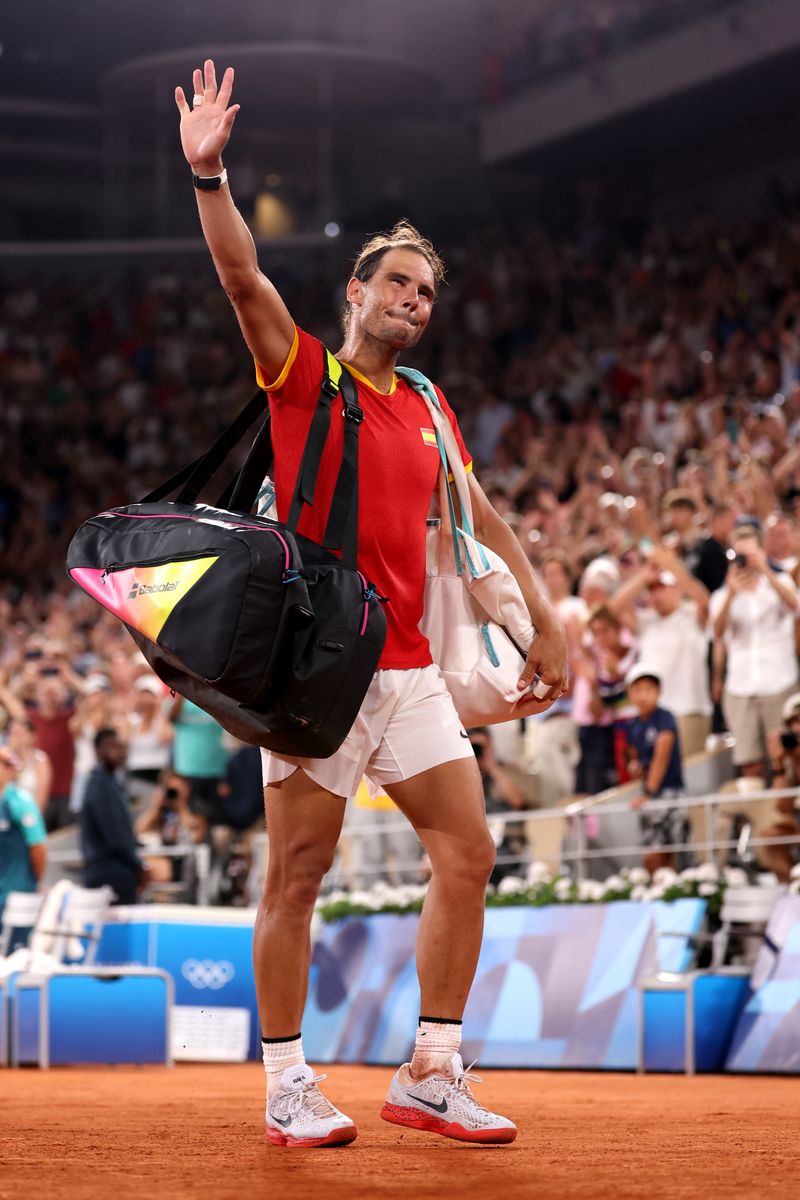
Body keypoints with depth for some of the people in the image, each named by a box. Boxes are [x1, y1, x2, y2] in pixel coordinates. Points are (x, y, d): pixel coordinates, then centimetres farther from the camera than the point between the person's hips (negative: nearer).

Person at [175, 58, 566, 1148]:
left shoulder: (428, 407, 15)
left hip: (409, 668, 6)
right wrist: (208, 172, -27)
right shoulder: (304, 375, 0)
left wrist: (546, 619, 16)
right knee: (297, 873, -2)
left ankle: (432, 1075, 9)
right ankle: (288, 1089, 7)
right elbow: (242, 276, -14)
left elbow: (483, 518, 21)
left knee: (467, 851, 1)